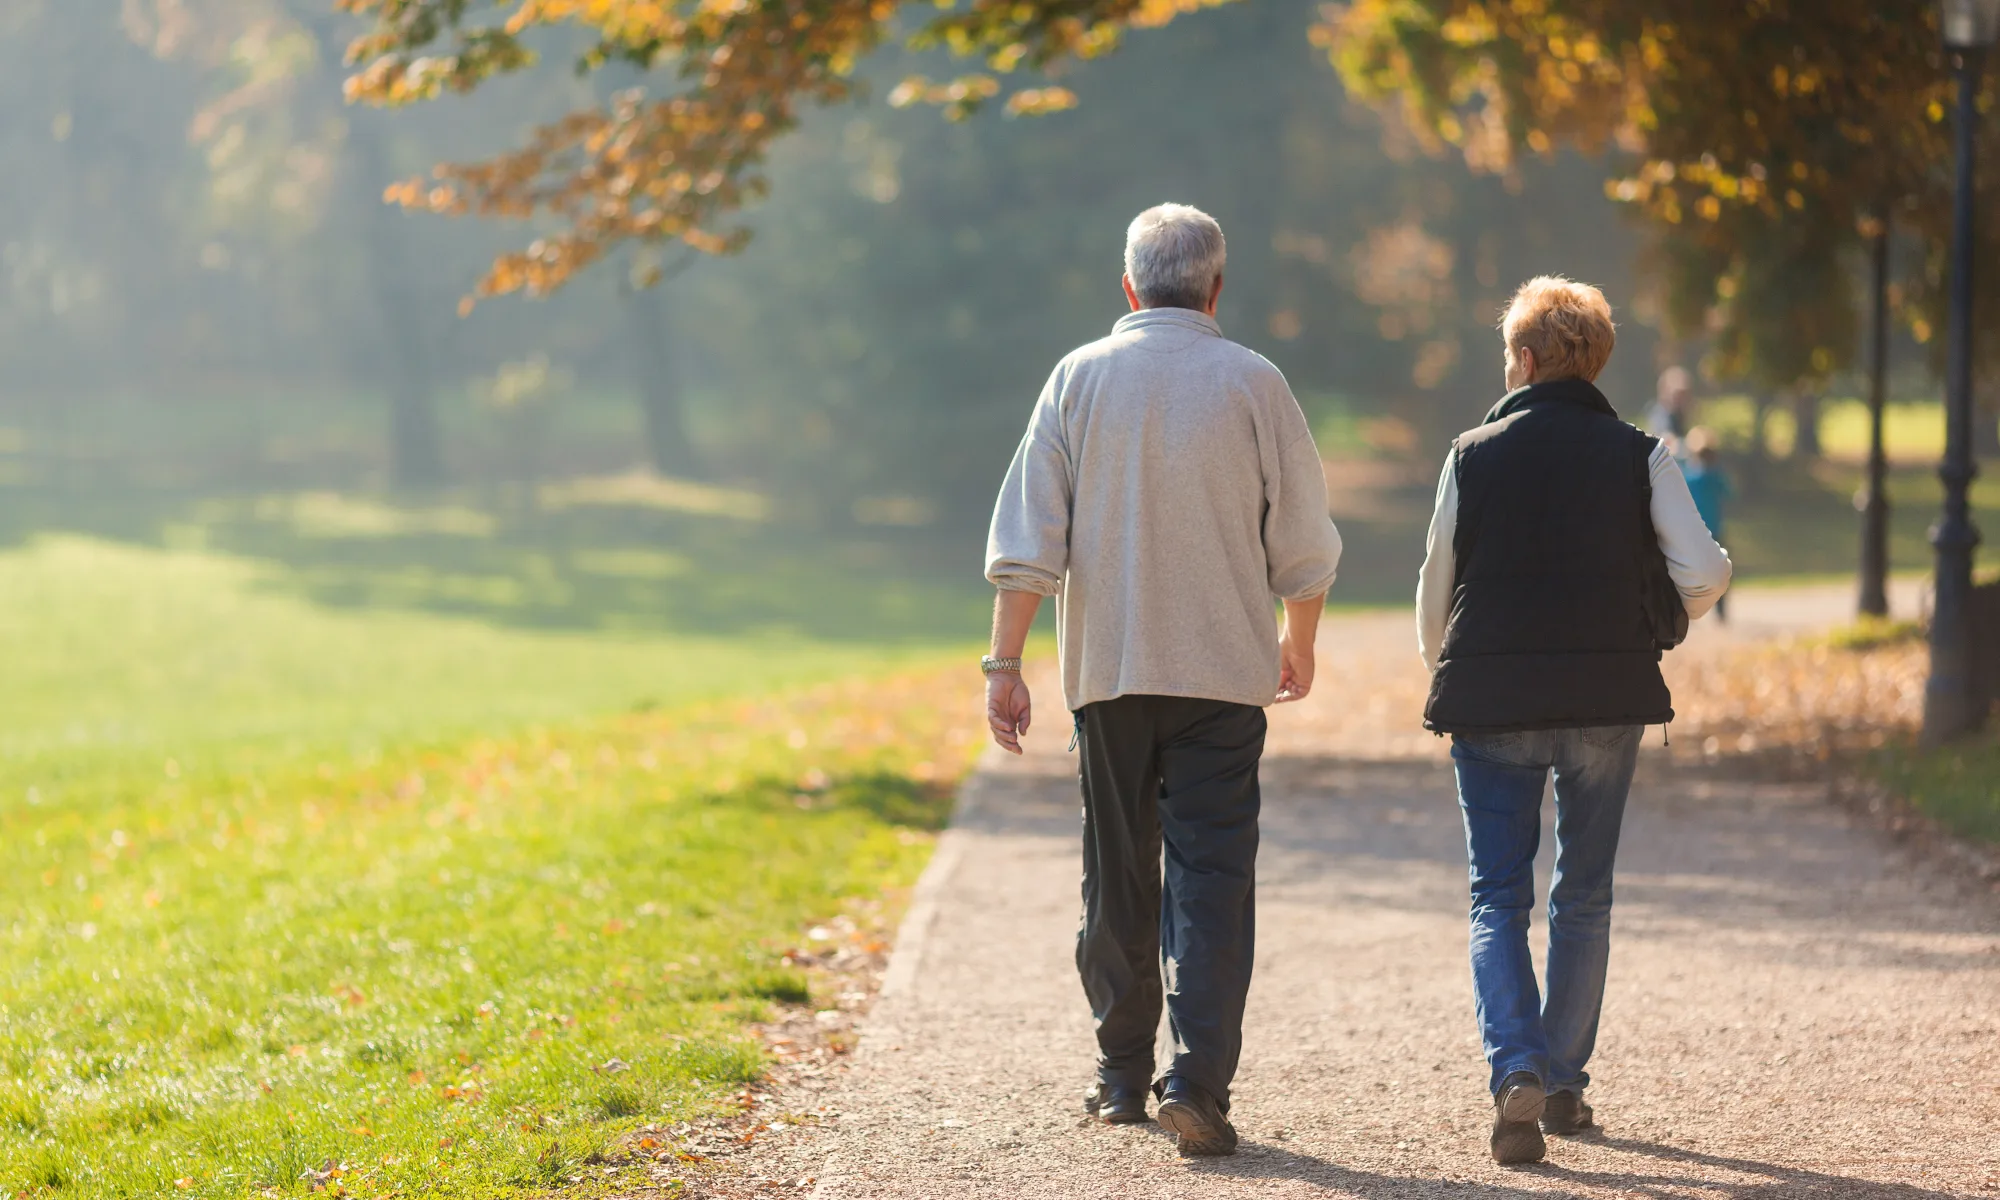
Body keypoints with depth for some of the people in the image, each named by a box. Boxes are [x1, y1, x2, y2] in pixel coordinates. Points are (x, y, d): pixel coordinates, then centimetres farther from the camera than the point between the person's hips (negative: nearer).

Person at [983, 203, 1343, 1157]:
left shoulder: (1080, 378, 2)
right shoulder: (1252, 383, -1)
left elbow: (1026, 538, -3)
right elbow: (1304, 542, 3)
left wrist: (1005, 663, -1)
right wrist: (1300, 642, 20)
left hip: (1106, 669, 2)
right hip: (1223, 669, -2)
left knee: (1117, 874, 13)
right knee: (1211, 874, -3)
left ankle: (1123, 1074, 21)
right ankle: (1198, 1077, -15)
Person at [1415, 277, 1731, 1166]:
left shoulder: (1473, 456, -1)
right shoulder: (1637, 456, 0)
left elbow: (1435, 587, 4)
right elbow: (1704, 574, -7)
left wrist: (1444, 672, 23)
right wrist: (1653, 623, 15)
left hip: (1491, 702, -1)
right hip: (1608, 703, 1)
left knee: (1498, 898, 3)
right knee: (1584, 899, 14)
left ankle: (1517, 1071, -18)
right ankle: (1564, 1084, 18)